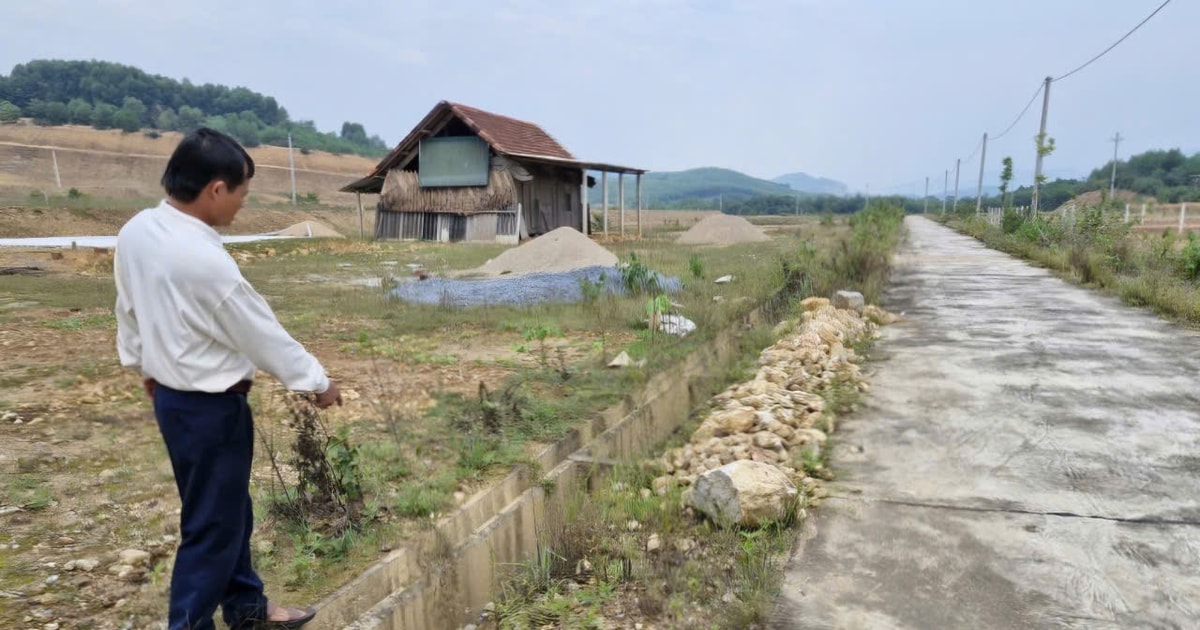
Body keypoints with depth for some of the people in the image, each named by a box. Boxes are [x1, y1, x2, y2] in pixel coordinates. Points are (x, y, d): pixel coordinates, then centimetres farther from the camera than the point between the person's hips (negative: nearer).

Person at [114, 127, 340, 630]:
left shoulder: (135, 231, -2)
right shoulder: (205, 260, -28)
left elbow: (129, 307, 12)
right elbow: (264, 334, -19)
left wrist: (145, 364, 27)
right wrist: (318, 382, -6)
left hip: (171, 393, 9)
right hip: (210, 407, -9)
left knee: (230, 512, 22)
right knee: (212, 526, 8)